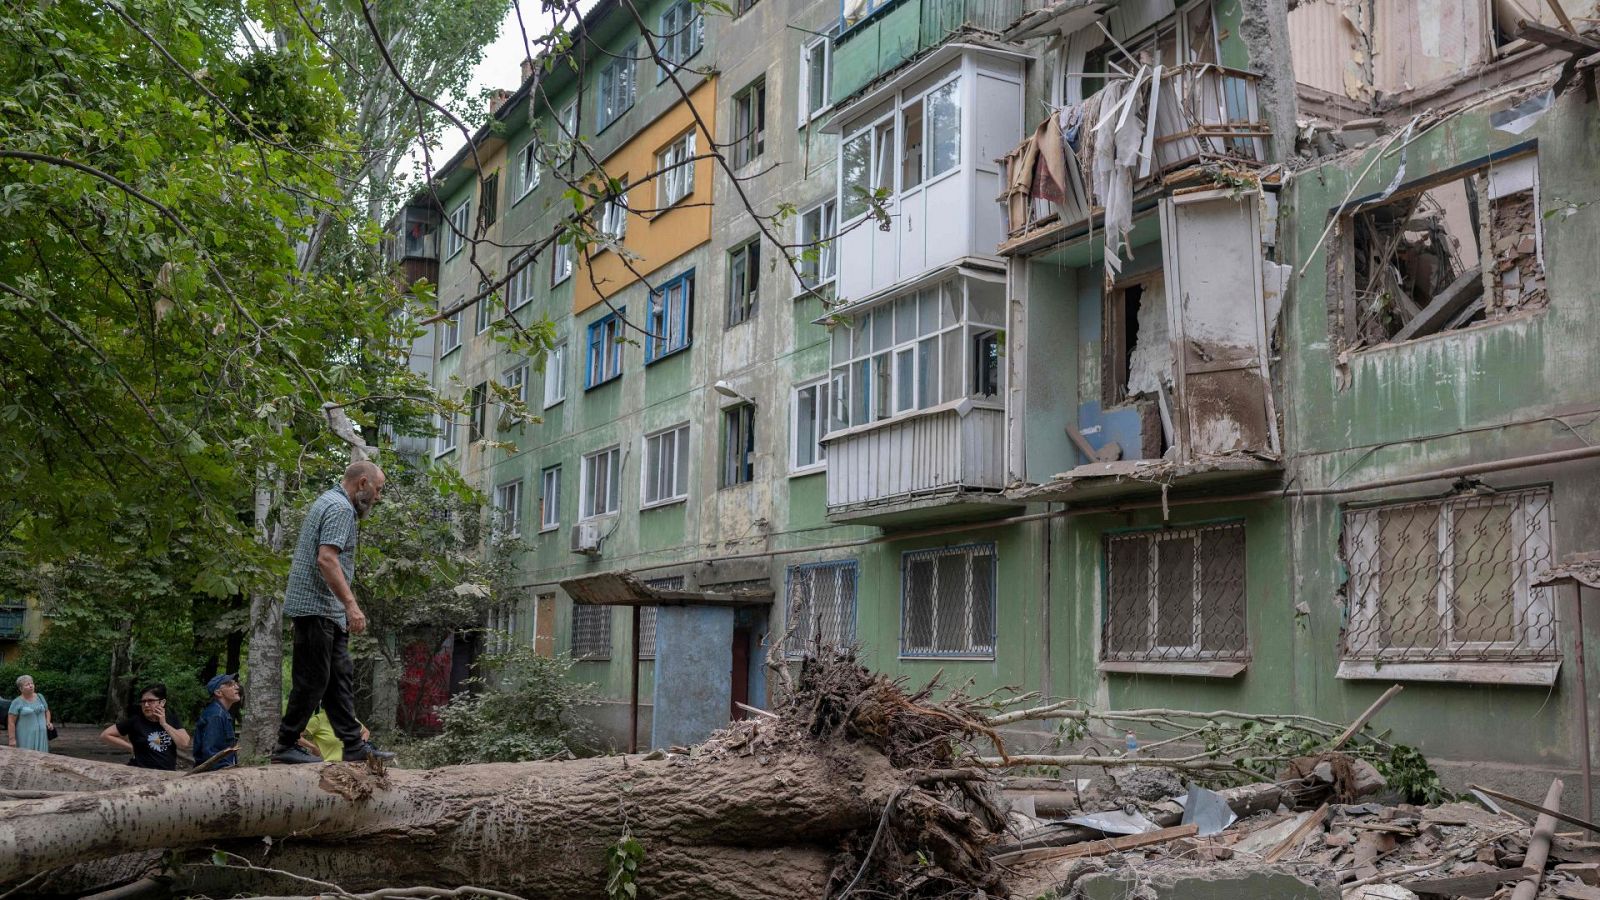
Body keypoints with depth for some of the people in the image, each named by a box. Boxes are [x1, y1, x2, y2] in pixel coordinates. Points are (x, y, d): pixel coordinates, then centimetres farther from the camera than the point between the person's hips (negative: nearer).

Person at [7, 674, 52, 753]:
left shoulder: (40, 697, 9)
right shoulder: (17, 703, -5)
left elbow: (47, 711, 21)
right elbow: (11, 722, -7)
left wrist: (48, 722, 3)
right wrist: (12, 739, -13)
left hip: (41, 736, 4)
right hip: (26, 737, -4)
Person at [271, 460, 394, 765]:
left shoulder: (328, 501, 20)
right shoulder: (341, 508, -13)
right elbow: (326, 559, -25)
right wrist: (352, 605, -28)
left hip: (327, 612, 11)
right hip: (317, 606, -11)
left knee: (340, 677, 9)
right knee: (313, 679, -5)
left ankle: (354, 745, 10)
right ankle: (286, 745, 3)